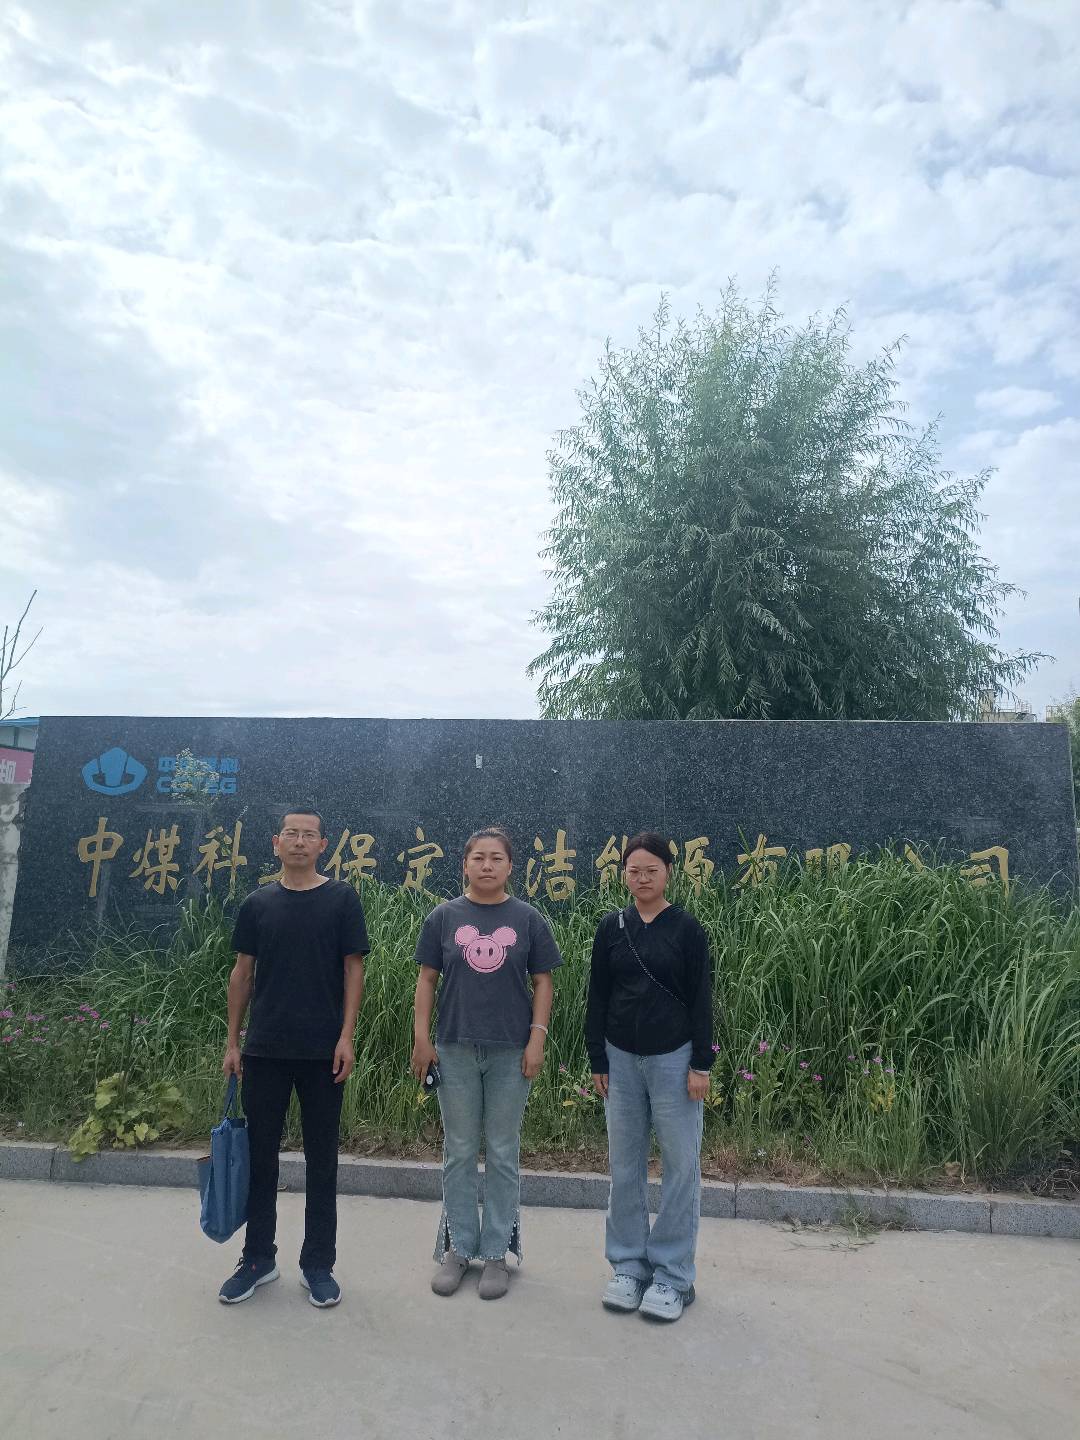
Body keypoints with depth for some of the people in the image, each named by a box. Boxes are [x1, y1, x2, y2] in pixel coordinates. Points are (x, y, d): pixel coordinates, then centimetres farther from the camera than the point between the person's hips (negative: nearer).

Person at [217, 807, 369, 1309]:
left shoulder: (341, 899, -3)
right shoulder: (258, 904, 4)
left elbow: (354, 968, -3)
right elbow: (242, 973, 8)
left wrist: (346, 1037, -9)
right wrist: (232, 1041, 6)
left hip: (323, 1051, -2)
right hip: (264, 1049, 2)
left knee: (321, 1159, 9)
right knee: (260, 1154, 13)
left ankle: (318, 1264, 24)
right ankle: (258, 1258, 31)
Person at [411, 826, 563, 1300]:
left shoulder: (527, 919, -1)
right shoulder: (444, 917, 0)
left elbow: (542, 982, 2)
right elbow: (427, 980, 3)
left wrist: (537, 1039, -6)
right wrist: (421, 1039, -2)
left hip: (510, 1052, 0)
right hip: (456, 1050, 1)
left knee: (503, 1155, 10)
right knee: (459, 1153, 12)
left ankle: (496, 1252, 26)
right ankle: (457, 1247, 29)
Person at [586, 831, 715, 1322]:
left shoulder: (686, 929, -5)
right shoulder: (611, 928, 1)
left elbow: (700, 1000, -4)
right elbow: (597, 998, 4)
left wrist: (700, 1064, -7)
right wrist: (597, 1061, 3)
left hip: (673, 1058, -2)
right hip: (621, 1059, 2)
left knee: (681, 1163, 5)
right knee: (625, 1163, 12)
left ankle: (672, 1275, 21)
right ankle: (629, 1265, 28)